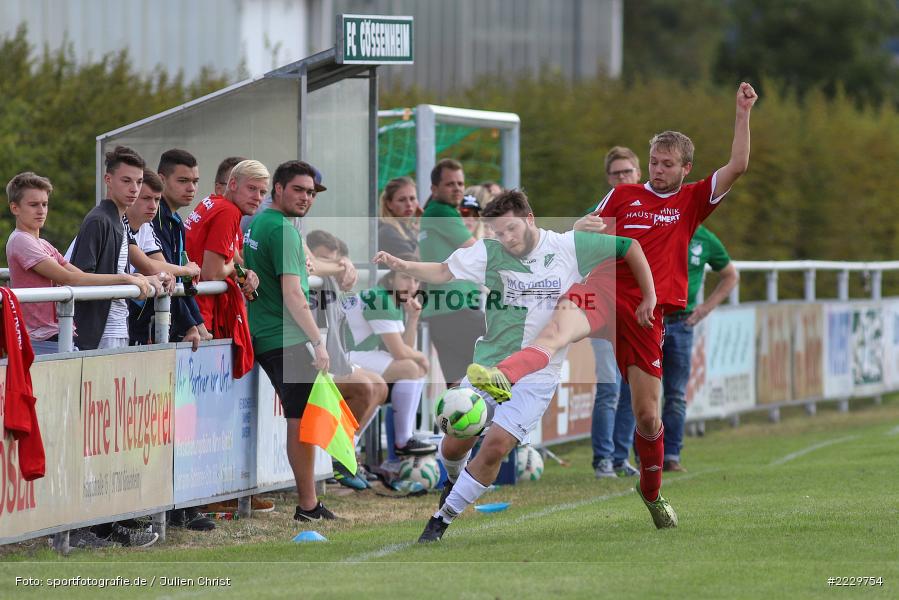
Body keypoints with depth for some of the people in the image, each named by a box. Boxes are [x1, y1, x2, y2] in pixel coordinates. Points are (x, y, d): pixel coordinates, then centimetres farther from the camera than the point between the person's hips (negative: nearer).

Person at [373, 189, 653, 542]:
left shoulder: (571, 247, -4)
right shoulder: (489, 252, -3)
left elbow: (630, 247, 6)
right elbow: (444, 272, -8)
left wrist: (649, 297, 5)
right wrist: (402, 266, -24)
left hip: (537, 376, -2)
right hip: (488, 365, 2)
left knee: (496, 446, -17)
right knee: (453, 446, 5)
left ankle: (442, 520, -2)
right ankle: (455, 479, 43)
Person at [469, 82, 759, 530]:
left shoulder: (692, 200, 13)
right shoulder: (623, 195, 14)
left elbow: (738, 166, 3)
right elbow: (580, 229, 19)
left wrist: (743, 113, -2)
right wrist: (583, 227, -3)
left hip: (647, 312, 2)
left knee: (647, 415, 5)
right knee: (561, 326, -37)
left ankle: (652, 490, 32)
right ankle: (502, 379, -67)